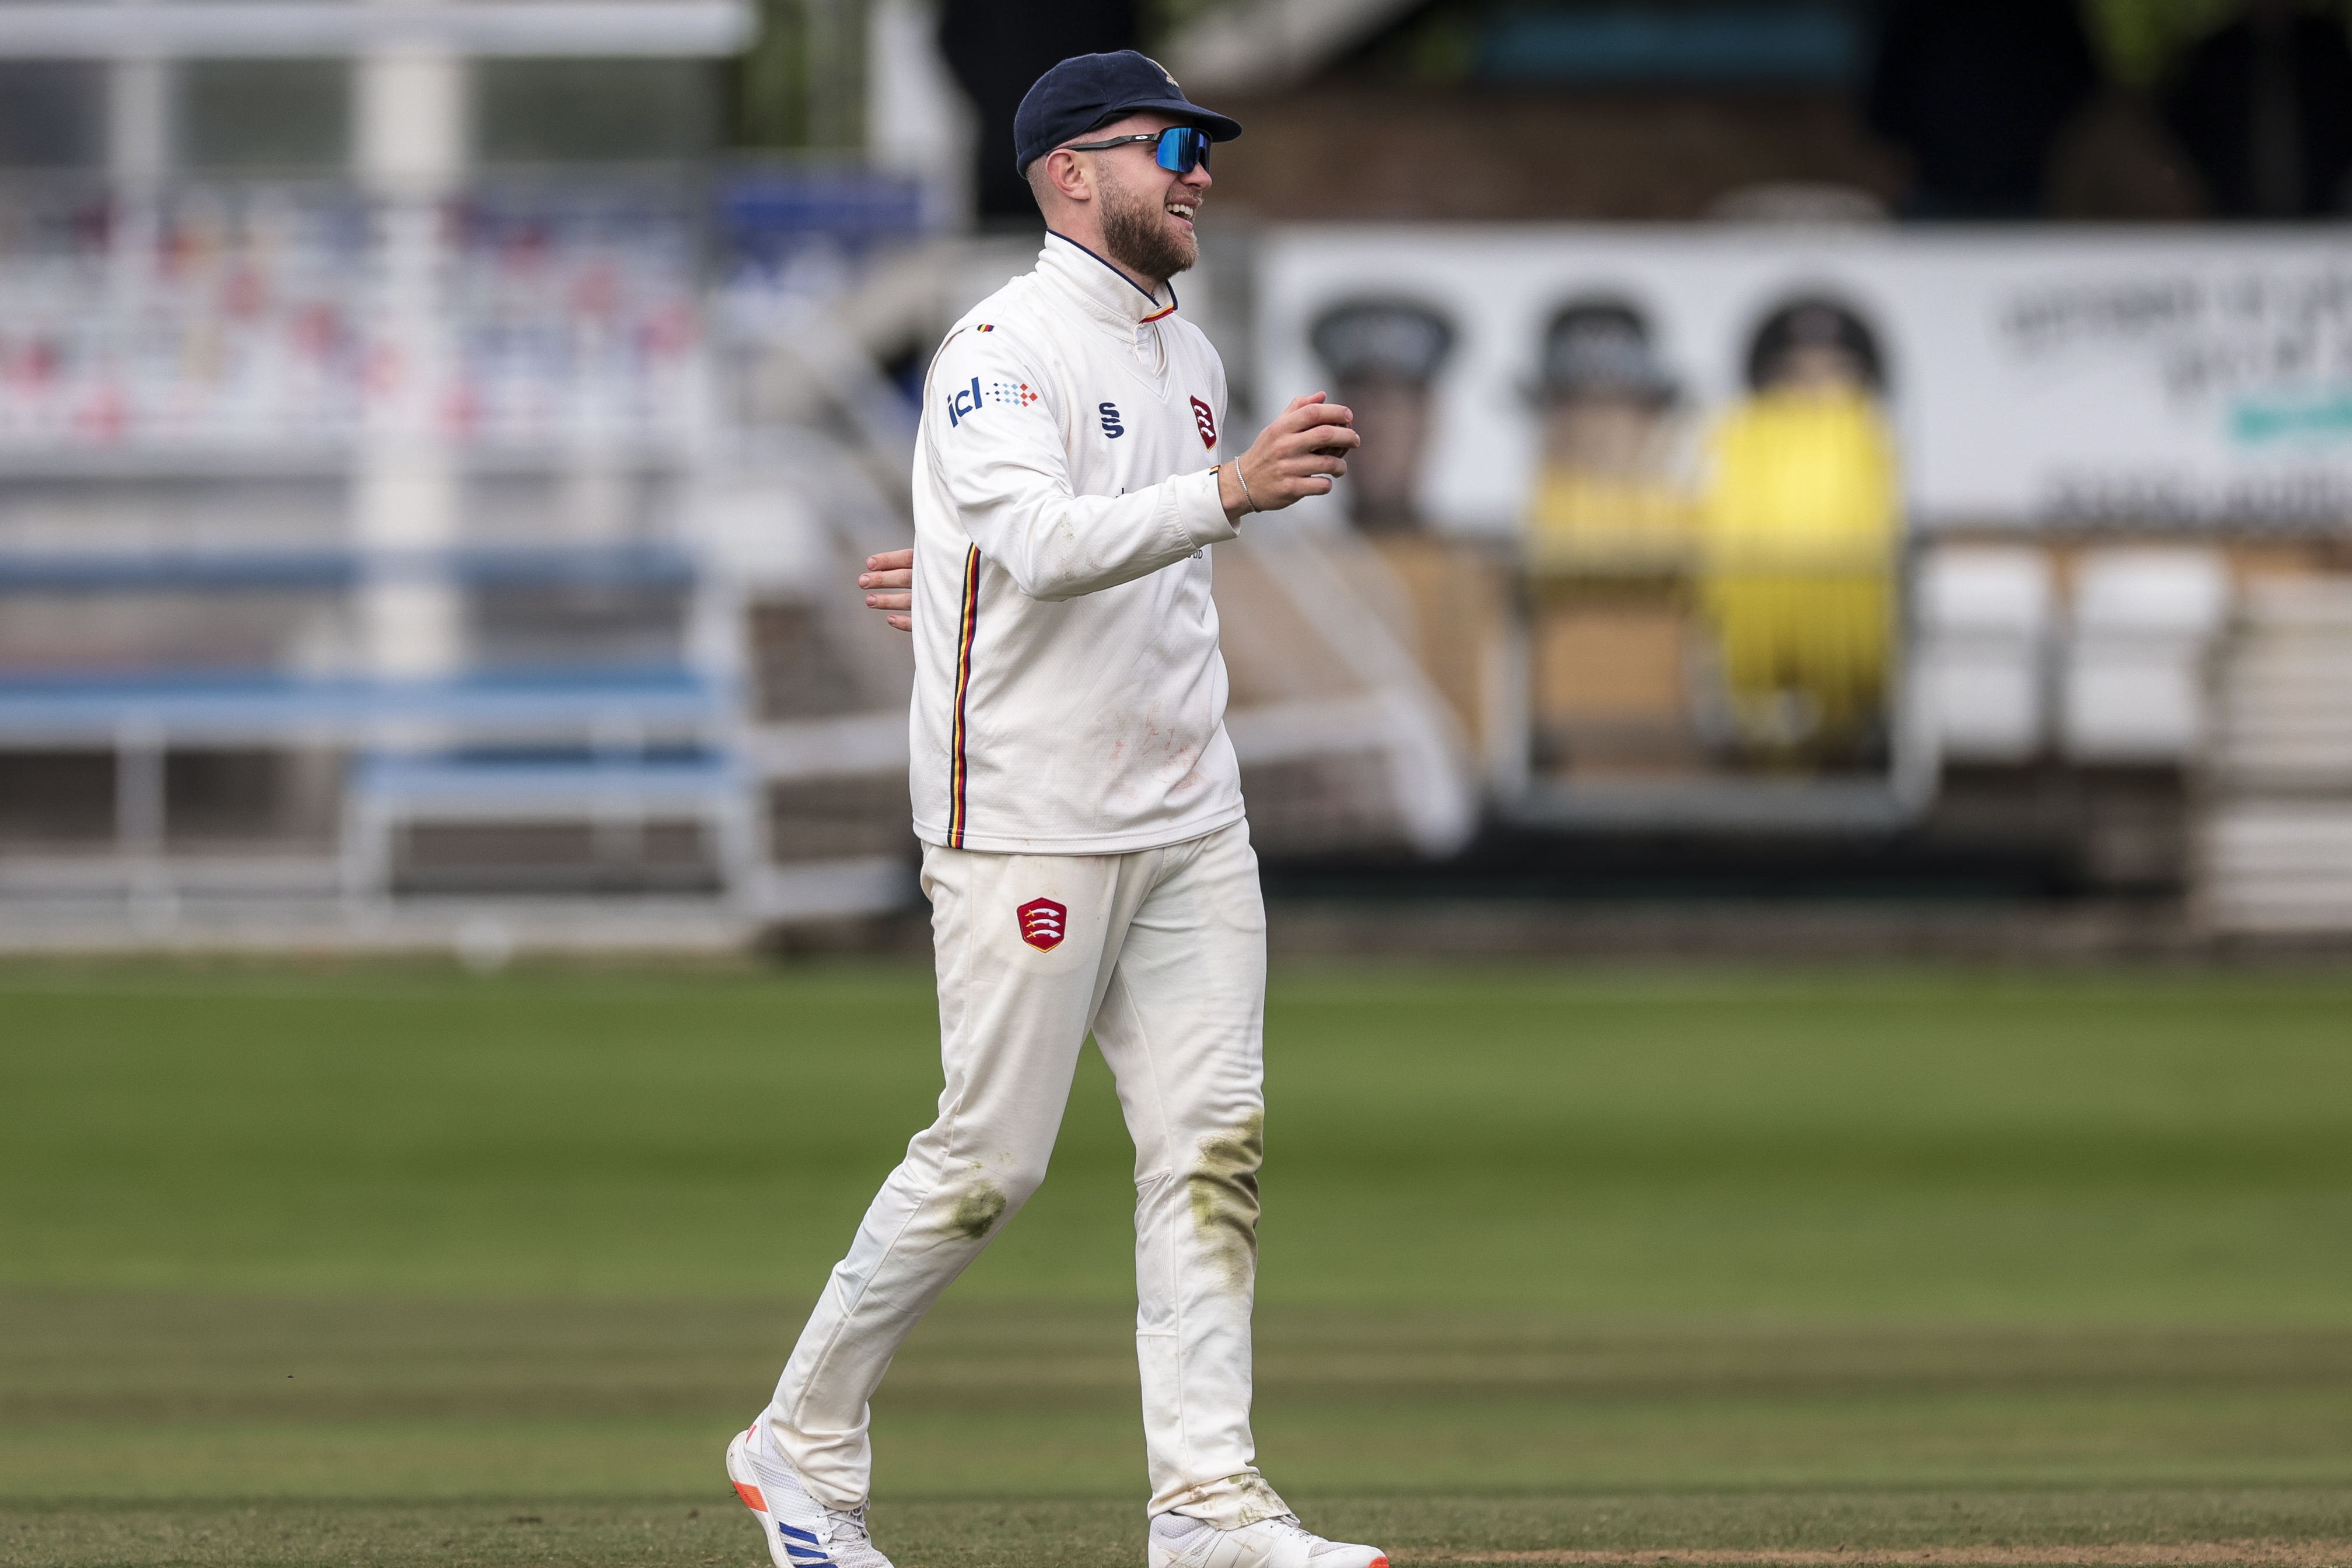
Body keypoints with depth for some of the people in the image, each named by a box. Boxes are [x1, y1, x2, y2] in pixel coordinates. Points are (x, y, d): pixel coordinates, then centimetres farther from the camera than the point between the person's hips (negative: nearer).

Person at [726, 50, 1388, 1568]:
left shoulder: (1187, 357, 14)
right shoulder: (1002, 354, -13)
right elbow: (1044, 539, -31)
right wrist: (1229, 491, -41)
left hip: (1189, 819, 8)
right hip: (1030, 828, -8)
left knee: (1214, 1146, 0)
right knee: (991, 1159, -2)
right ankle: (805, 1439, 14)